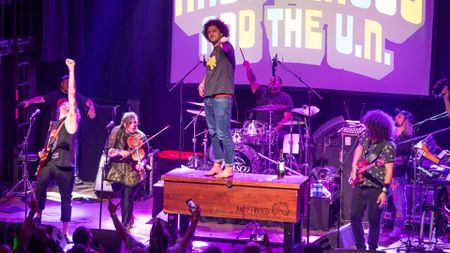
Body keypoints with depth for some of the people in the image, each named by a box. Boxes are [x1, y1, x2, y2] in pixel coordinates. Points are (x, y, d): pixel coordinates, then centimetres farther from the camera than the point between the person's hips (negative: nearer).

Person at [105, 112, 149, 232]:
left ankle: (126, 226, 6)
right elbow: (109, 151, -10)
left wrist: (141, 164, -27)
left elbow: (145, 157, -6)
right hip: (117, 171, 2)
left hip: (132, 172, -2)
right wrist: (120, 152, -29)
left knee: (128, 199, -6)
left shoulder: (140, 137, -7)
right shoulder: (117, 132, -6)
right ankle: (129, 218, 38)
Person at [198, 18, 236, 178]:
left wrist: (225, 43, -51)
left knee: (223, 134, -11)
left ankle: (229, 167, -9)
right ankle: (217, 165, 16)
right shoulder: (212, 53, 20)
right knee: (213, 133, 10)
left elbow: (228, 49, -29)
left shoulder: (225, 48, -4)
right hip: (209, 98, 9)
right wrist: (202, 83, 18)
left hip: (222, 97, -9)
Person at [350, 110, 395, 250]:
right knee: (355, 216, 8)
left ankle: (372, 249, 14)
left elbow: (389, 169, -19)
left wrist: (385, 191, -24)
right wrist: (354, 166, 11)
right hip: (360, 185, 6)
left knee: (374, 220, -2)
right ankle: (360, 246, 24)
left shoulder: (388, 146, -16)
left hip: (376, 189, -6)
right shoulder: (365, 136, 3)